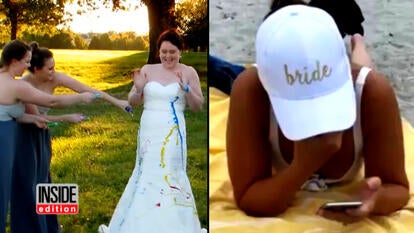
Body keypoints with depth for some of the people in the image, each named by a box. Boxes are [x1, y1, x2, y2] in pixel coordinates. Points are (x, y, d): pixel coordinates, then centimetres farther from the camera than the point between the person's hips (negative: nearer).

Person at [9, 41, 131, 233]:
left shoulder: (55, 79, -15)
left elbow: (88, 90, -16)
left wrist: (117, 102, -17)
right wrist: (67, 118, -18)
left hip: (41, 134, 6)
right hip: (24, 136, -6)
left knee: (42, 180, 15)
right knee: (27, 184, 1)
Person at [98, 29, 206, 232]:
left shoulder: (188, 72, 0)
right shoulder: (148, 69, 6)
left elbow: (198, 107, 2)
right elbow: (133, 101, 11)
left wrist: (186, 89, -14)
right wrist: (138, 88, -10)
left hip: (172, 134, -3)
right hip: (148, 132, 3)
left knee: (167, 175, -4)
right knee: (147, 174, 10)